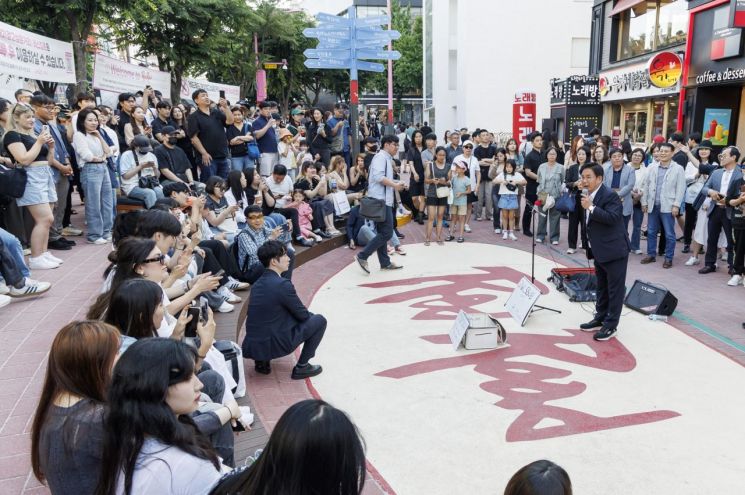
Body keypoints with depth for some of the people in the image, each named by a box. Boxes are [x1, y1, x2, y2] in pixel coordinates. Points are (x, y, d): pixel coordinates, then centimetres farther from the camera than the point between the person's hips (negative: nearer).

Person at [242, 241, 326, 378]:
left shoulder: (257, 284, 8)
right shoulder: (283, 284, -17)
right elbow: (303, 315, -6)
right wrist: (311, 315, 16)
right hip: (274, 345, -8)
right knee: (319, 320, 4)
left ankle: (262, 360, 20)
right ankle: (301, 367, 9)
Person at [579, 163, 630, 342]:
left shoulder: (610, 196, -17)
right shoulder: (590, 196, 11)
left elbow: (612, 218, -31)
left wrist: (591, 207, -30)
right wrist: (590, 247, 22)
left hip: (614, 250, -9)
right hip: (599, 251, 9)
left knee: (615, 289, 0)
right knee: (602, 287, 19)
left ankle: (611, 325, 7)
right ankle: (600, 318, 31)